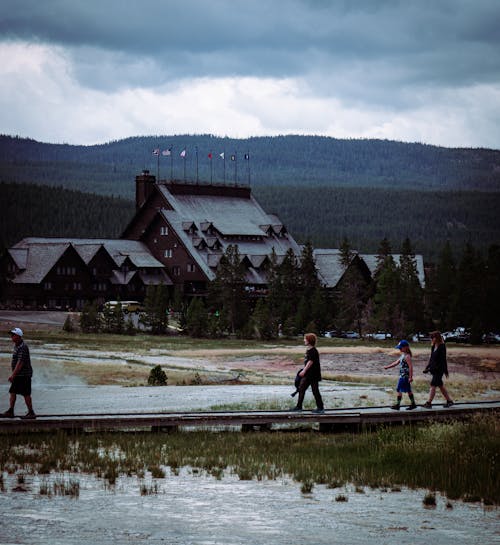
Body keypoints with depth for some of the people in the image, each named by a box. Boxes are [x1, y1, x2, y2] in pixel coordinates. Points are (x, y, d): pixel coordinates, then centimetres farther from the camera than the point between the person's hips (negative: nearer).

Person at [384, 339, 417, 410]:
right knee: (408, 390, 13)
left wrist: (410, 377, -24)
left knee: (399, 390, -6)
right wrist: (387, 367, 23)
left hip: (405, 376, -10)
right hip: (402, 376, 10)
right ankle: (413, 404, 19)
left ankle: (397, 405, -2)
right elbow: (396, 362, 23)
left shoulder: (407, 356, -16)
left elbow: (410, 366, -21)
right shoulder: (403, 355, 14)